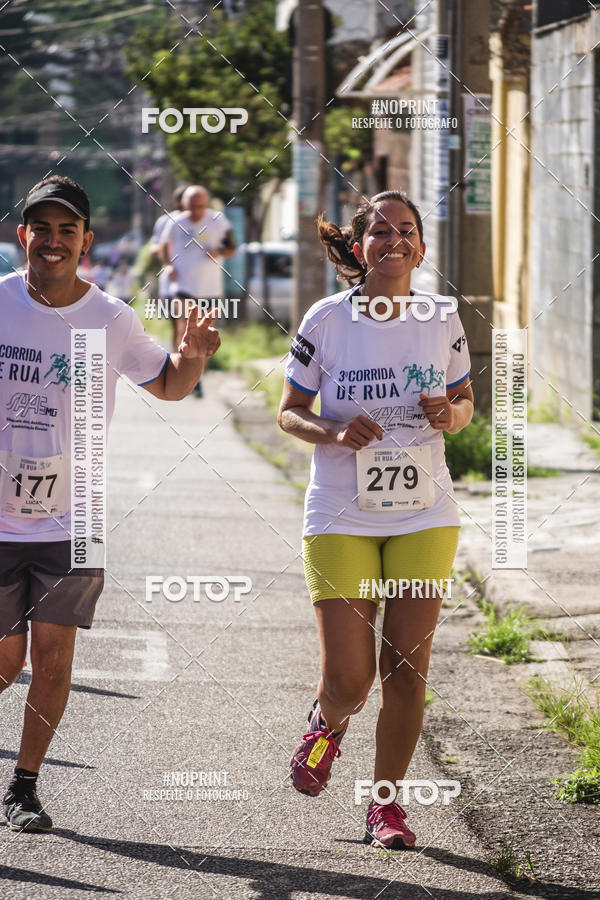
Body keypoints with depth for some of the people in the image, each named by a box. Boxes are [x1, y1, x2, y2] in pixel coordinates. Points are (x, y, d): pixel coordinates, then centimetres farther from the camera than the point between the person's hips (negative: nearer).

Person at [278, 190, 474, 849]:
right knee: (348, 679, -5)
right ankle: (328, 722, 32)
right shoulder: (327, 320, -5)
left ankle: (386, 801, 16)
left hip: (424, 515, 2)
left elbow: (465, 399, 15)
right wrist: (335, 434, -17)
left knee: (406, 666, 0)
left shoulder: (441, 319, 1)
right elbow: (290, 411, 3)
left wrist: (452, 414, -8)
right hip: (341, 517, -2)